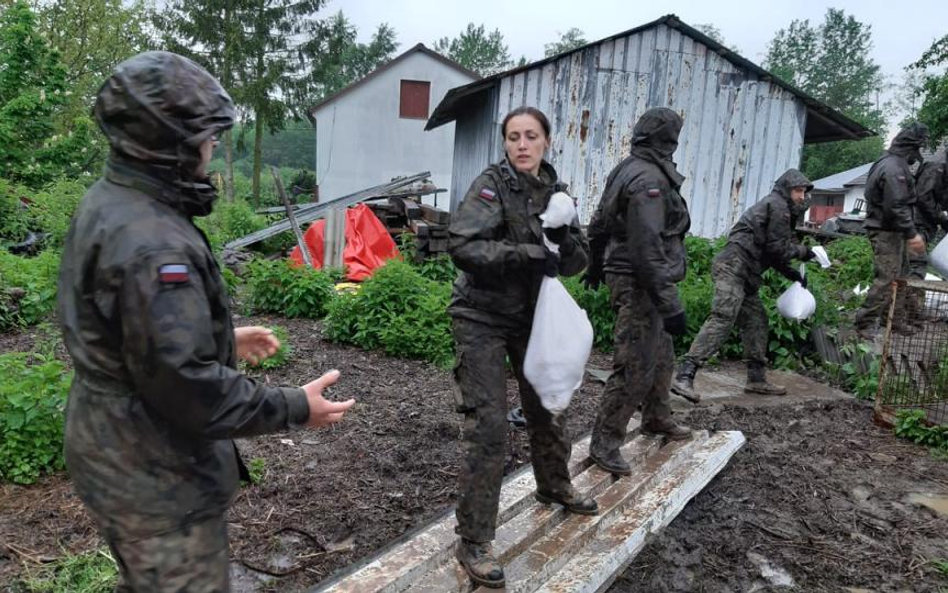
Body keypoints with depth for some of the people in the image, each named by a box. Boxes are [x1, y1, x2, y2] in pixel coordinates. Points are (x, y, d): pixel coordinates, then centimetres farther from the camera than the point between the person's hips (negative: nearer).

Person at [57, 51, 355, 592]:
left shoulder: (108, 202, 4)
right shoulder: (151, 242, -30)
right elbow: (186, 386, -30)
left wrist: (225, 336, 20)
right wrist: (295, 408, -20)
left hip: (117, 454, 10)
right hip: (156, 476, -10)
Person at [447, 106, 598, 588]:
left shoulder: (556, 192, 4)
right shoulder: (492, 184, -13)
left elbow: (577, 260, 6)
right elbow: (462, 246, -25)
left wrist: (566, 243, -17)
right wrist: (529, 254, -31)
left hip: (530, 315, 6)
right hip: (483, 318, -6)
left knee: (546, 406, 20)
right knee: (488, 426, -9)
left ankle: (553, 486, 47)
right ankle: (474, 541, 4)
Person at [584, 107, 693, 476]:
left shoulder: (626, 169, 11)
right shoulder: (649, 179, -20)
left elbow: (600, 222, 20)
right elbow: (647, 248, -26)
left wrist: (596, 265, 34)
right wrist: (670, 305, -25)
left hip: (624, 274, 10)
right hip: (640, 284, -10)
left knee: (661, 355, 22)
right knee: (634, 368, -5)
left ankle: (656, 418, 39)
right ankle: (604, 444, 5)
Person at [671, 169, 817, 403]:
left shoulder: (777, 207, 29)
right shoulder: (778, 206, -2)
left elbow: (771, 251, 28)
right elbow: (777, 248, -8)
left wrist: (792, 273, 20)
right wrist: (803, 252, 7)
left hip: (744, 274, 11)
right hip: (734, 267, -11)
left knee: (756, 322, 15)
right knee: (722, 319, -20)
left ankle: (757, 379, 23)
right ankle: (684, 376, -29)